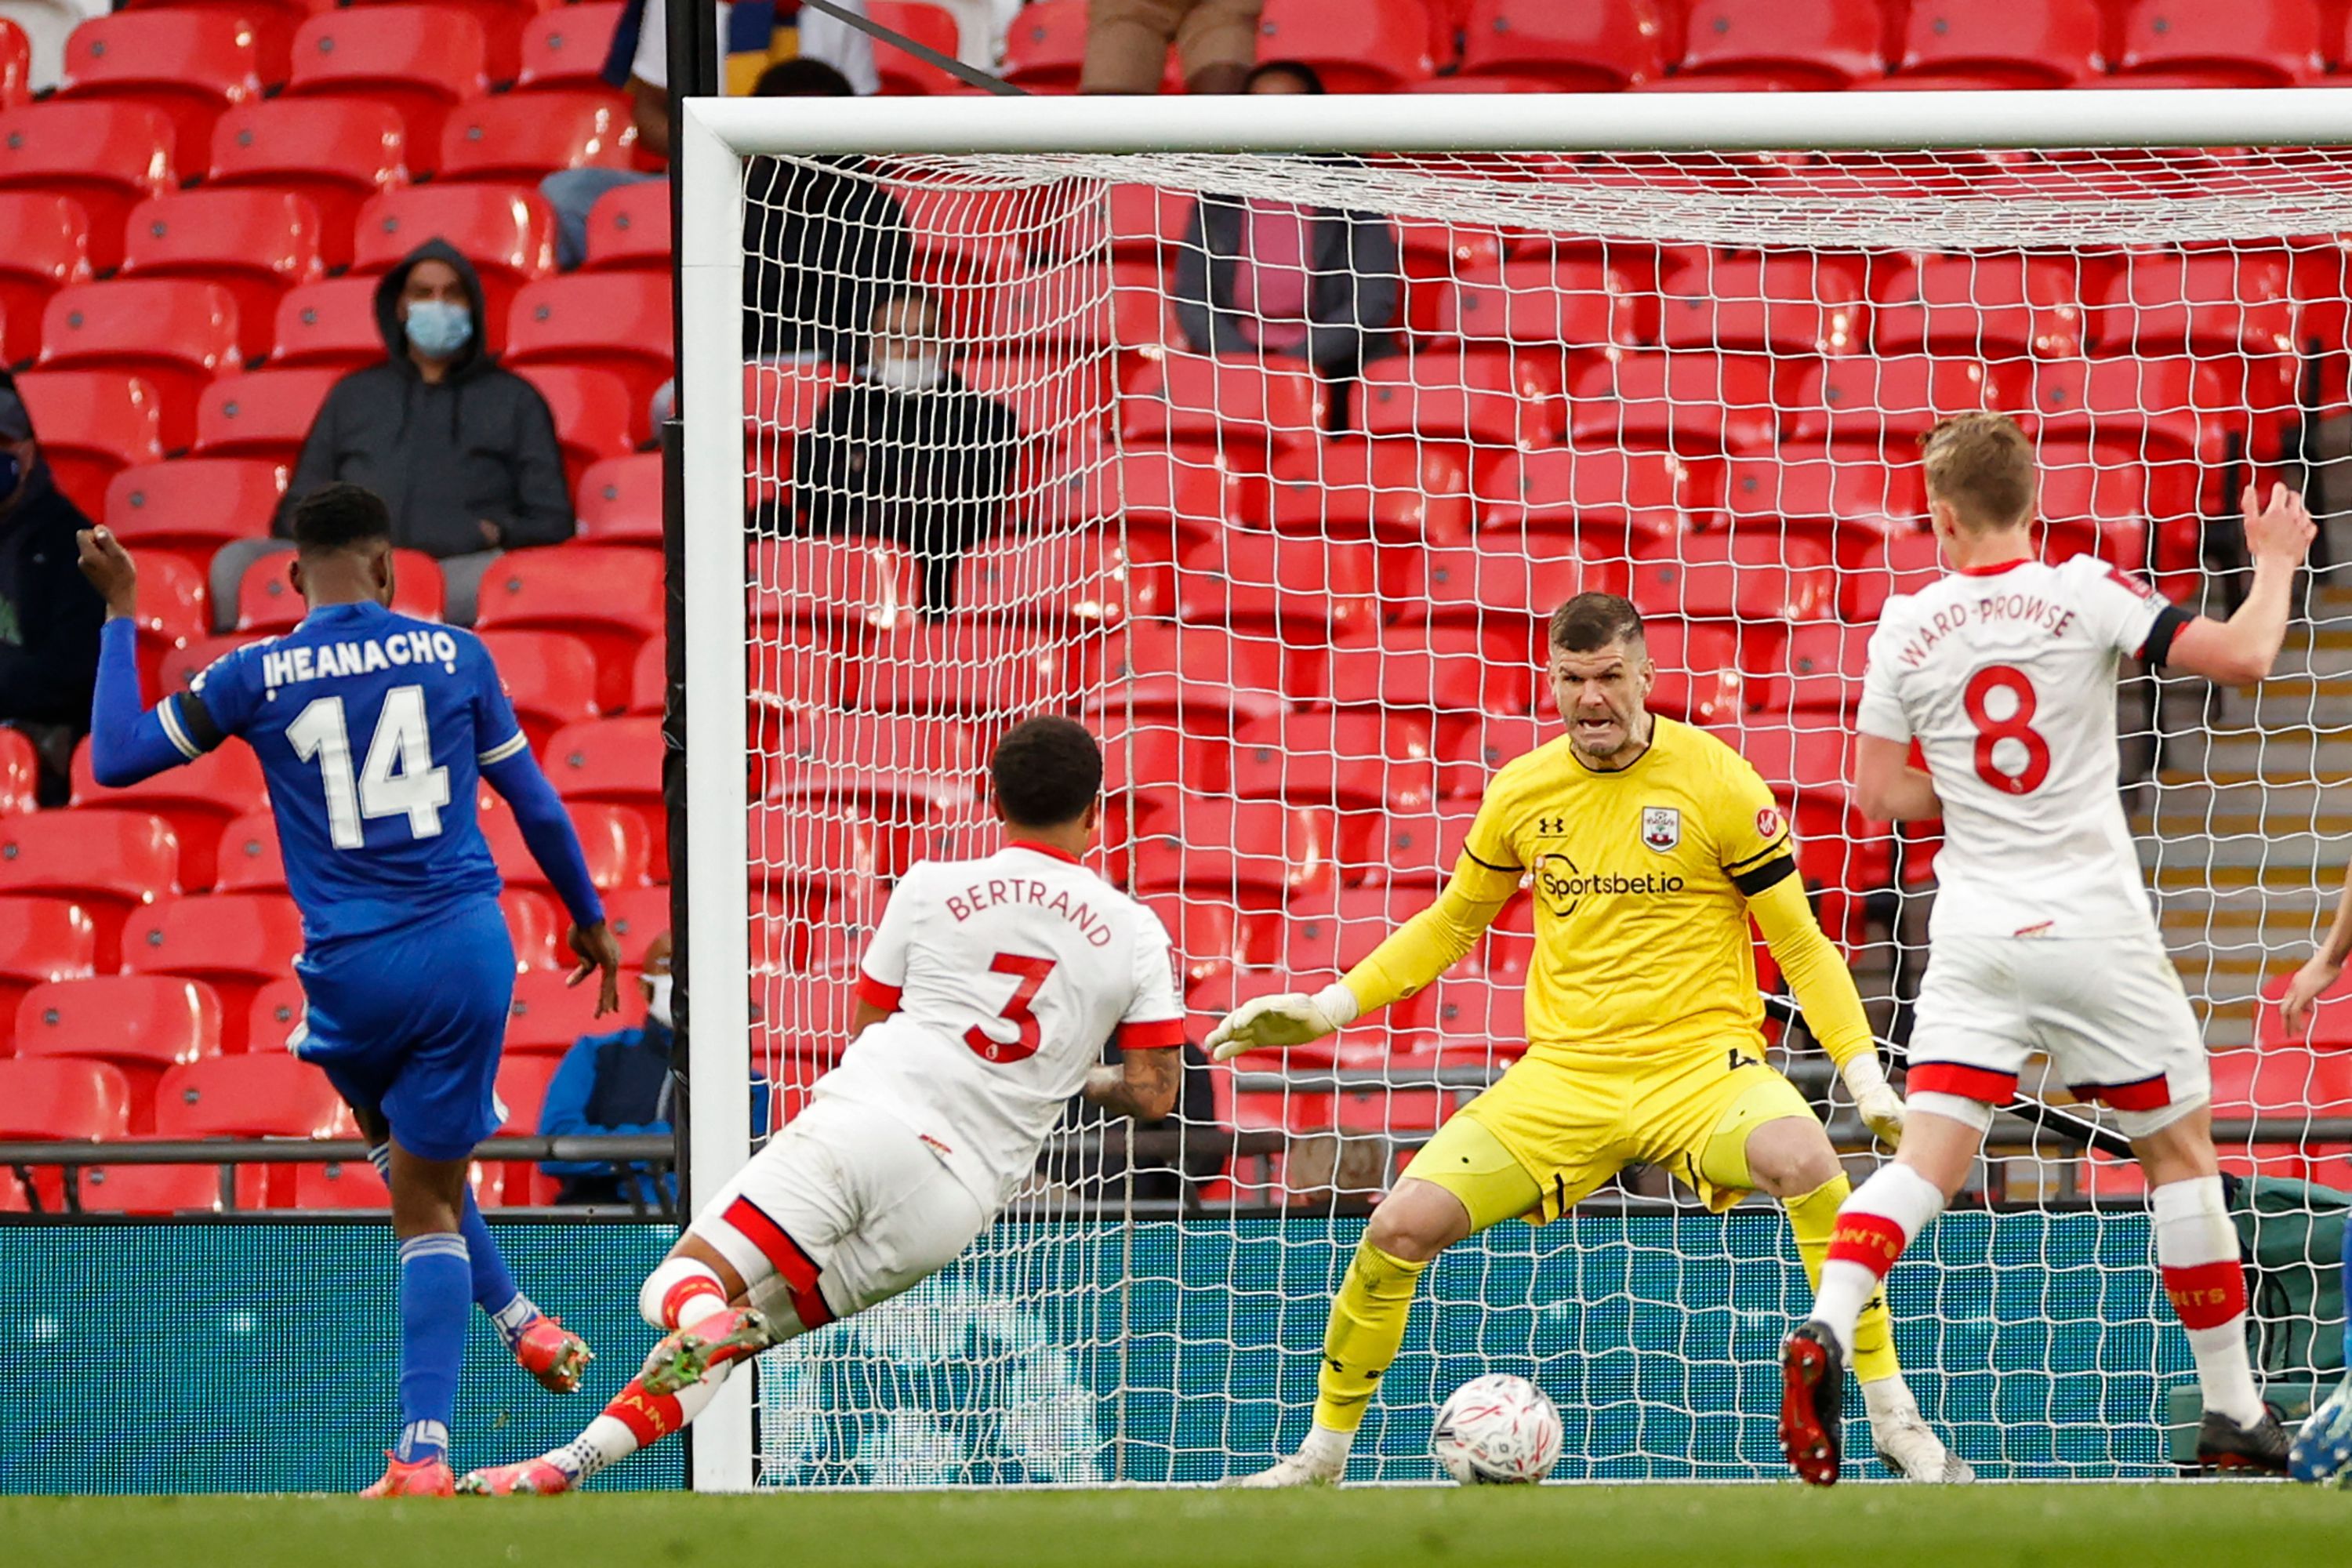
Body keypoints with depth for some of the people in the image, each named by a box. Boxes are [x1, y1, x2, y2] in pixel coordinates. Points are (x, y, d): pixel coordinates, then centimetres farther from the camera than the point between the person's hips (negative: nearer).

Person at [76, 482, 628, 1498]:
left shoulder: (256, 676, -1)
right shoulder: (453, 654, 4)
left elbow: (116, 758, 5)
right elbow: (533, 800, 12)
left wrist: (120, 613, 13)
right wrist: (587, 916, 27)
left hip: (352, 974, -1)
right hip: (468, 948, 1)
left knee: (401, 1146, 31)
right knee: (429, 1200, 4)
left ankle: (516, 1320, 32)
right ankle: (424, 1449, -4)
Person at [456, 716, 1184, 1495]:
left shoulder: (930, 888, 10)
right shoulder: (1135, 934, 11)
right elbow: (1154, 1094, 11)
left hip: (865, 1120, -2)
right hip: (961, 1197, 2)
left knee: (680, 1284, -4)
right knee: (734, 1336, 9)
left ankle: (701, 1315, -42)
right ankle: (575, 1460, -8)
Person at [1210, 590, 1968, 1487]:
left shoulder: (1718, 783, -6)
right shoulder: (1521, 792, 5)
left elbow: (1801, 947, 0)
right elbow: (1452, 922, 22)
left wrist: (1866, 1077, -10)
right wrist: (1325, 1009, 14)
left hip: (1702, 1063, -3)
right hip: (1563, 1075, 3)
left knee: (1804, 1162, -36)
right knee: (1402, 1226, -14)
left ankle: (1895, 1422, -25)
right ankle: (1322, 1456, 8)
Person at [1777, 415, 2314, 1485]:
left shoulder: (1907, 627, 1)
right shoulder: (2085, 595, -7)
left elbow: (1879, 792, 6)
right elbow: (2242, 656, -12)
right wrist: (2275, 564, 6)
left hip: (1975, 937, 2)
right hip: (2096, 933, -2)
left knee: (1930, 1160, -1)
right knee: (2180, 1154, 12)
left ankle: (1827, 1327, -27)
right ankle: (2233, 1417, 16)